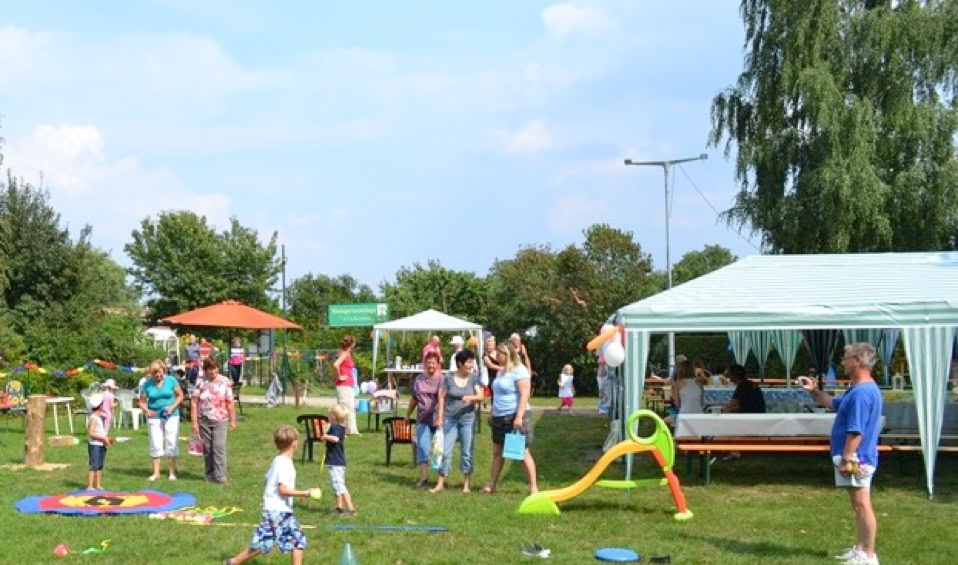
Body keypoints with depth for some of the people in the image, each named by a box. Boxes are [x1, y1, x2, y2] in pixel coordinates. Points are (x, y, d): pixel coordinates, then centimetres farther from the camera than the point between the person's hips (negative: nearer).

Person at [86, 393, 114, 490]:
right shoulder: (94, 418, -16)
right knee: (94, 465, -8)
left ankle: (98, 485, 20)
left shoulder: (102, 417, 13)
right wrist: (103, 438, -22)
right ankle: (90, 486, -5)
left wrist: (107, 438, 7)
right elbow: (91, 433, -22)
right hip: (94, 445, -9)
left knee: (100, 466, 13)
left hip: (102, 445, 9)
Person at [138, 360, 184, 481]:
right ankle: (156, 472, 9)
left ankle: (172, 472, 9)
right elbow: (142, 402, 3)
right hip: (154, 417, 1)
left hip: (171, 416, -1)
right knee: (155, 445, 1)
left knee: (172, 444, 1)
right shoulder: (147, 384, -1)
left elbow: (180, 396, 2)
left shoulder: (171, 380, -3)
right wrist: (147, 410, -17)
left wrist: (173, 407, -13)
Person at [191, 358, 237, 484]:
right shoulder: (200, 382, -1)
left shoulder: (225, 382, -1)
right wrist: (194, 422, -4)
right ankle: (210, 476, 20)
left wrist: (232, 420, 2)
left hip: (220, 420, -2)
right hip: (204, 420, 2)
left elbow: (230, 403, 2)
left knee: (219, 447, -11)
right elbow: (194, 402, -1)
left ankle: (220, 476, -10)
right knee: (207, 449, 8)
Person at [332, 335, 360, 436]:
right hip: (343, 385, -10)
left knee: (351, 407, 15)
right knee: (344, 408, -6)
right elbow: (336, 364, -31)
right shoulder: (344, 354, -15)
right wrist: (339, 377, -20)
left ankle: (352, 430, 22)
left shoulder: (347, 354, 12)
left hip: (348, 385, 10)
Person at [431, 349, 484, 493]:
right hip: (450, 418, -1)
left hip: (467, 418, 1)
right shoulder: (448, 378, 0)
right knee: (445, 450, -2)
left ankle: (466, 483, 13)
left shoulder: (474, 378, 3)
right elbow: (442, 398, 3)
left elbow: (481, 396, -4)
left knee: (466, 452, 4)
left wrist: (471, 397, -24)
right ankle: (440, 483, 3)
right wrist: (440, 417, -2)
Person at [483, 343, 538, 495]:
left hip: (514, 417, -9)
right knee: (497, 452, 11)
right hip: (500, 418, 9)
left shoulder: (519, 371, -12)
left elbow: (524, 395, -19)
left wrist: (519, 416, -25)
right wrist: (492, 414, 22)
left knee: (523, 452, -5)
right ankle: (491, 485, 18)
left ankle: (533, 487, 0)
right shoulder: (502, 371, 16)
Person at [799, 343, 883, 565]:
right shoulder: (859, 389, 13)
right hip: (855, 457, 11)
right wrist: (814, 391, 12)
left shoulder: (862, 393, -22)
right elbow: (833, 404, 27)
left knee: (862, 505, -4)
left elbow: (856, 431, -25)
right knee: (858, 505, 18)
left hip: (856, 458, -11)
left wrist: (847, 459, -23)